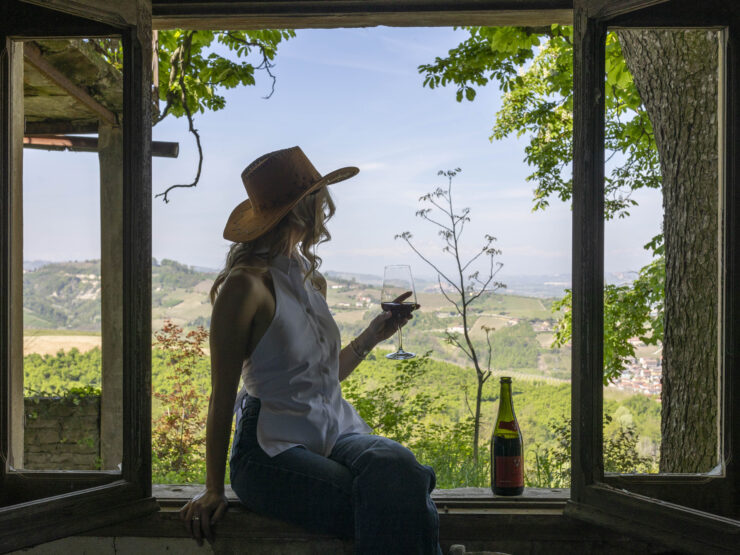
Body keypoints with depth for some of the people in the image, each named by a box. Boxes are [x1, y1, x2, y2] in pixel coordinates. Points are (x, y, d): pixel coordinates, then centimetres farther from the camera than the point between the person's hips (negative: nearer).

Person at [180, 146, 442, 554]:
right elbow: (222, 394, -6)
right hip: (274, 449, -6)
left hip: (337, 432, 6)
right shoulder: (246, 284, -9)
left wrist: (374, 334, 21)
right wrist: (213, 490, -5)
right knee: (389, 509, -31)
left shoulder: (313, 282, 16)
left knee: (397, 467, -29)